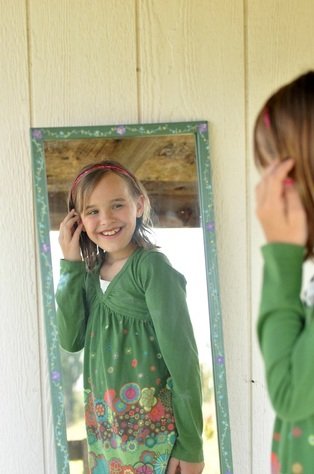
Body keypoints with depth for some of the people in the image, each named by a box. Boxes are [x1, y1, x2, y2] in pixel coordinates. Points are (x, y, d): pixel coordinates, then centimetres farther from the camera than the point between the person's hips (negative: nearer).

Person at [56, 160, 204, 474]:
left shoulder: (152, 266, -15)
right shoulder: (91, 270, 5)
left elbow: (182, 355, -16)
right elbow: (71, 340, -3)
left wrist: (190, 446, -15)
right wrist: (70, 264, -6)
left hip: (152, 427, -6)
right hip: (103, 426, 6)